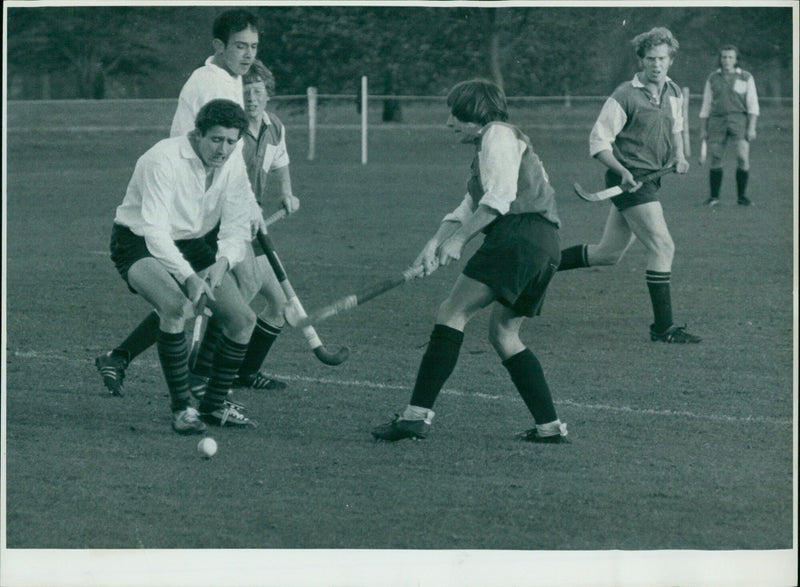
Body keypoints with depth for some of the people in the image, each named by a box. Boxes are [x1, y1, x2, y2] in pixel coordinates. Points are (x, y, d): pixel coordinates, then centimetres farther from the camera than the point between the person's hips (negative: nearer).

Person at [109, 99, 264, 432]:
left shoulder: (233, 163, -7)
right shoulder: (164, 160, -28)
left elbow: (236, 226, -5)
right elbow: (155, 230, -34)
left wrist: (223, 261, -26)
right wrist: (188, 276, -45)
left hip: (192, 243, 7)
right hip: (138, 243, -7)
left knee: (243, 319, -4)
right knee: (177, 306, -34)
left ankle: (214, 405, 14)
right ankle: (181, 408, -22)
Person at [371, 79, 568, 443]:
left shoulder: (498, 134, 1)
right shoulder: (486, 146, 31)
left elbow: (498, 198, -13)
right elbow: (468, 209, 23)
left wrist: (458, 240, -16)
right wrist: (436, 242, 7)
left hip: (520, 234, -10)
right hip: (544, 247, 10)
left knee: (452, 313, -13)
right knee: (503, 334, 16)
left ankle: (417, 414, -22)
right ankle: (550, 426, 11)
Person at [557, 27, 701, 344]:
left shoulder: (674, 94, 10)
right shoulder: (625, 96, -13)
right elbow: (598, 140, -12)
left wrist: (679, 156, 9)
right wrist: (623, 172, -24)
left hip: (650, 179, 8)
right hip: (631, 180, -8)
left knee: (607, 254, 12)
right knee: (662, 246, -14)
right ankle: (663, 327, -10)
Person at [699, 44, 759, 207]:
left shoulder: (746, 78, 7)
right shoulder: (713, 79, 12)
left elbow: (753, 105, 4)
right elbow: (706, 105, 15)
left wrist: (751, 127, -5)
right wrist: (703, 129, 10)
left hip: (739, 120, -2)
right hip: (717, 120, 2)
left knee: (743, 157, -12)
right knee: (715, 158, -4)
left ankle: (742, 196, -2)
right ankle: (714, 196, 6)